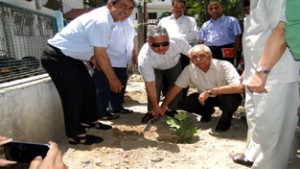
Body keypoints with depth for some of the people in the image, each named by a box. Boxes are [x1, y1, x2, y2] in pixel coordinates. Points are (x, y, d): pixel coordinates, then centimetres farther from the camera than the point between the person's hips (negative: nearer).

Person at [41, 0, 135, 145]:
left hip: (70, 57, 10)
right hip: (57, 58, -10)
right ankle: (75, 135, 7)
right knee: (74, 94, -7)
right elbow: (100, 55, -22)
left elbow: (98, 52, 13)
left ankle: (89, 120, 29)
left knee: (89, 87, 13)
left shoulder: (105, 18, 6)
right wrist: (112, 78, -11)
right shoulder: (101, 21, -25)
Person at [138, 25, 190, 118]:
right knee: (155, 88, -17)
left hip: (174, 64, 2)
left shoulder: (179, 42, -40)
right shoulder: (144, 59, -42)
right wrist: (155, 106, -25)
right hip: (154, 68, -2)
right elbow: (150, 85, -33)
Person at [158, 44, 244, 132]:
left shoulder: (224, 66, -28)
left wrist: (209, 92, -40)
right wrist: (163, 106, -13)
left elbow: (239, 87, -41)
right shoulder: (189, 69, -17)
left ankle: (225, 121, -3)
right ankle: (207, 111, 13)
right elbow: (176, 88, -10)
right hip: (206, 98, 4)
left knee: (229, 97, -37)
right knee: (183, 104, -18)